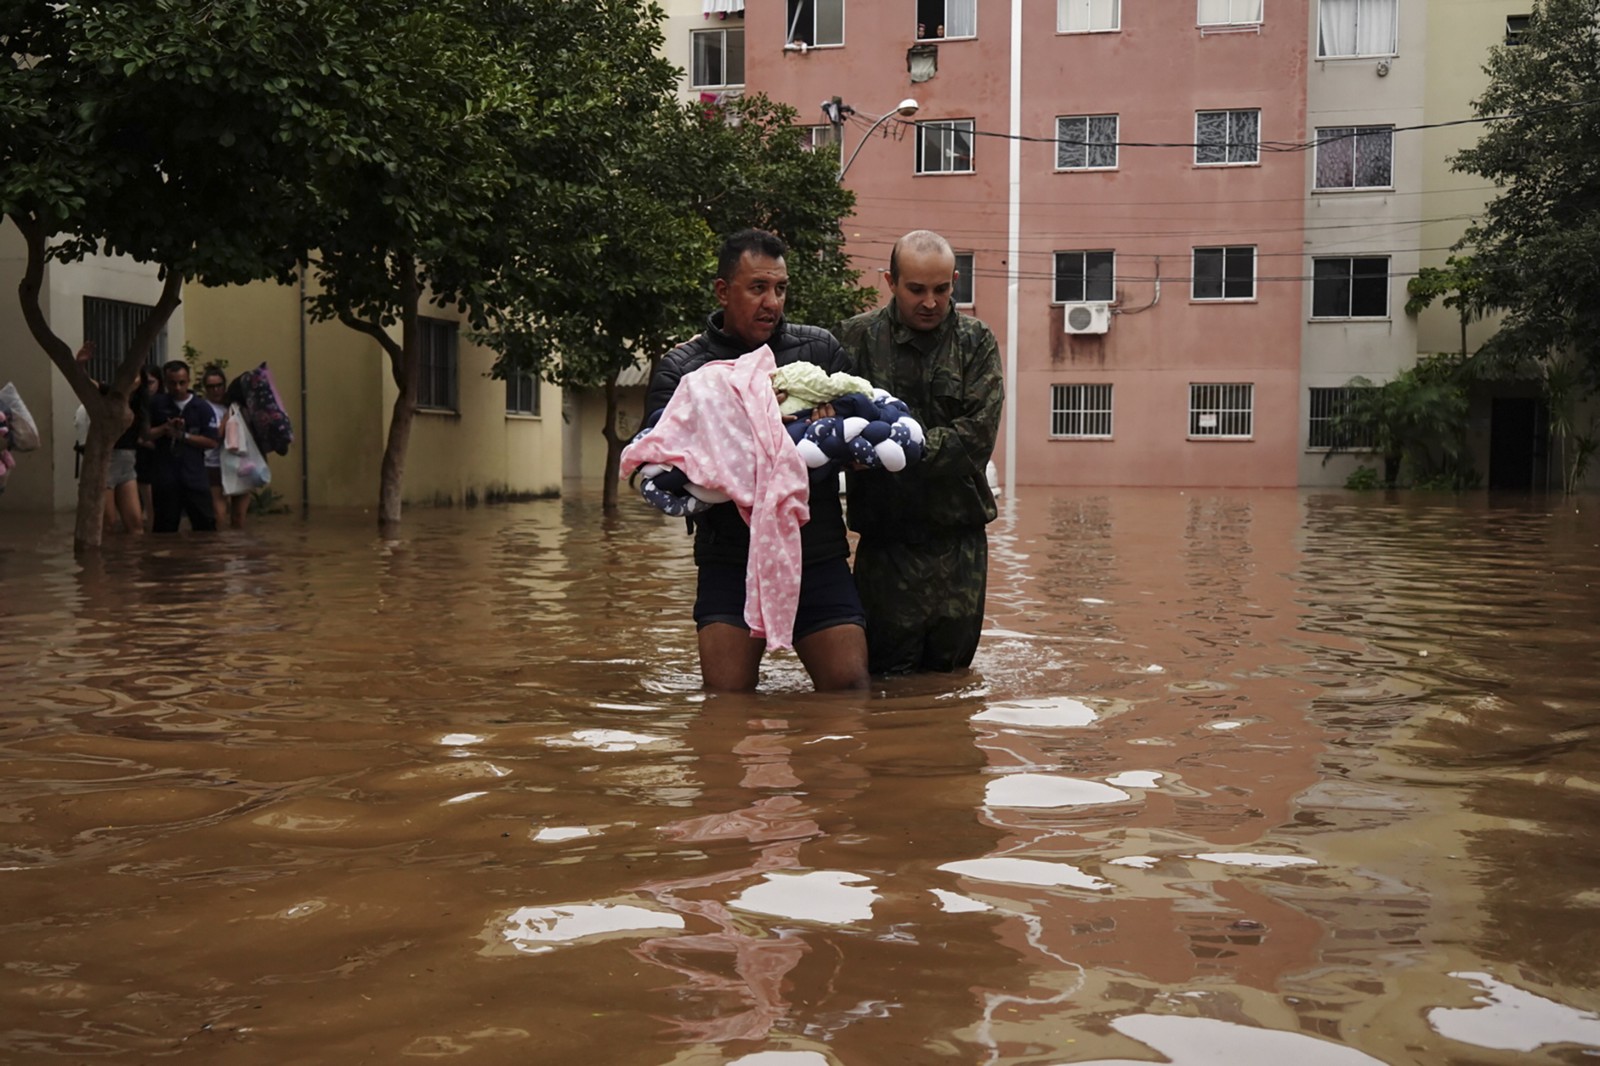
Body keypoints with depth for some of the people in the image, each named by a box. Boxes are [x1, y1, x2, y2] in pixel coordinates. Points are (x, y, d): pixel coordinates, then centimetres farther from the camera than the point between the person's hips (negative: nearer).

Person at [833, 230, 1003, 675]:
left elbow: (978, 433, -8)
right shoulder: (857, 338, 2)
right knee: (886, 675, 0)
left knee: (951, 668, 11)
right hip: (886, 535, -1)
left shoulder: (976, 342, 4)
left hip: (959, 536, 2)